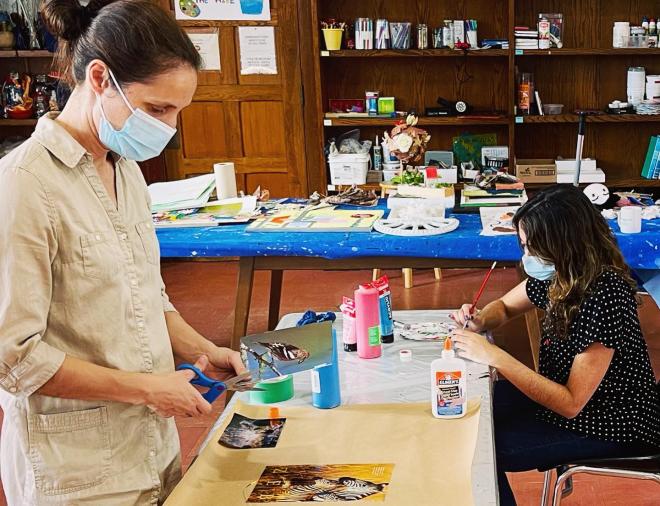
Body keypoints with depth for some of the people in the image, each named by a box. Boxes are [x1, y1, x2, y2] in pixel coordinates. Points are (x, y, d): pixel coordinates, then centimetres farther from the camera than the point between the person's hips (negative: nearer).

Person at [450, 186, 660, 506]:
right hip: (562, 392, 8)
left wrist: (494, 356, -29)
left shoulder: (605, 296, -31)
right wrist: (480, 321, -10)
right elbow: (505, 306, 13)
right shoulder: (558, 275, -8)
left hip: (612, 429, -8)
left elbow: (570, 404, -29)